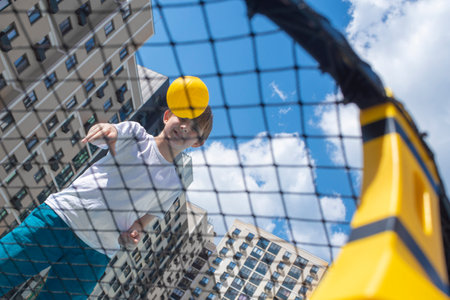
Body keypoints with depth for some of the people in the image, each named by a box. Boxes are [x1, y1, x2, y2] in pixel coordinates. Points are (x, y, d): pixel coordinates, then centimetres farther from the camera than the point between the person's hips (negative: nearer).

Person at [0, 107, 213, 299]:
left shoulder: (174, 185, 8)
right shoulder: (136, 134, 3)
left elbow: (142, 221, 11)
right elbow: (98, 135, -17)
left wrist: (132, 235, -13)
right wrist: (109, 129, -41)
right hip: (58, 216, -1)